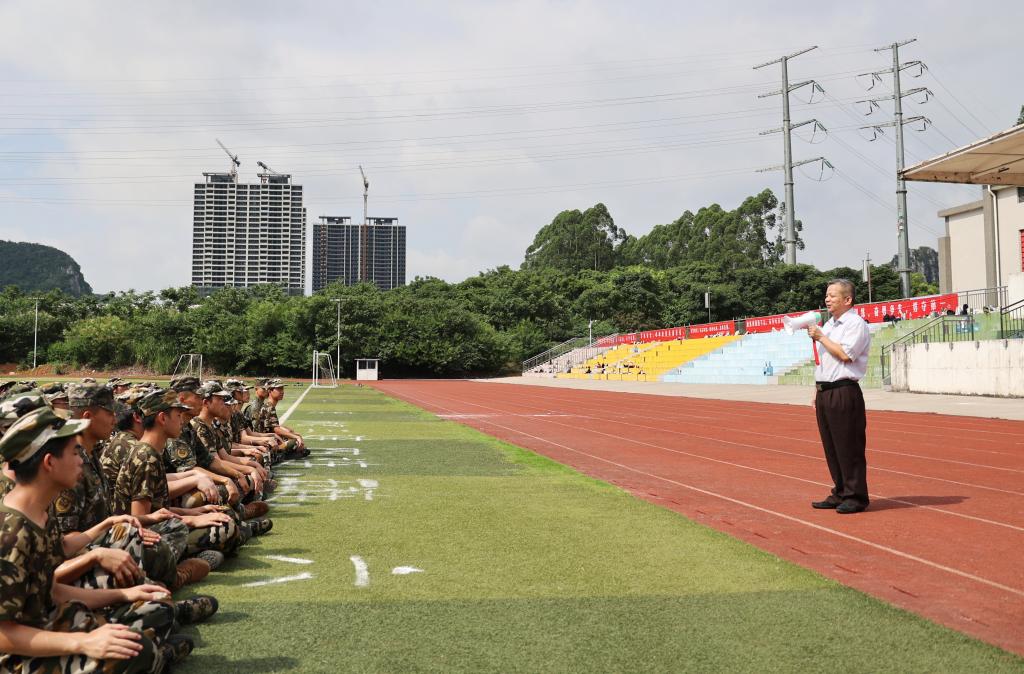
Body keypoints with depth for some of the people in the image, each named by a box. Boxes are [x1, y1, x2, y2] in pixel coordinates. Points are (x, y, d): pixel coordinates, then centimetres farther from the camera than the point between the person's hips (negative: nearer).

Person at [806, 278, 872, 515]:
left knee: (849, 447, -5)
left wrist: (820, 337, -10)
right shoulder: (828, 325, 20)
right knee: (831, 448, 11)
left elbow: (845, 354, -20)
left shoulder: (856, 324, -7)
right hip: (824, 392, 9)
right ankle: (840, 494, 20)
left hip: (844, 393, -9)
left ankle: (855, 497, 3)